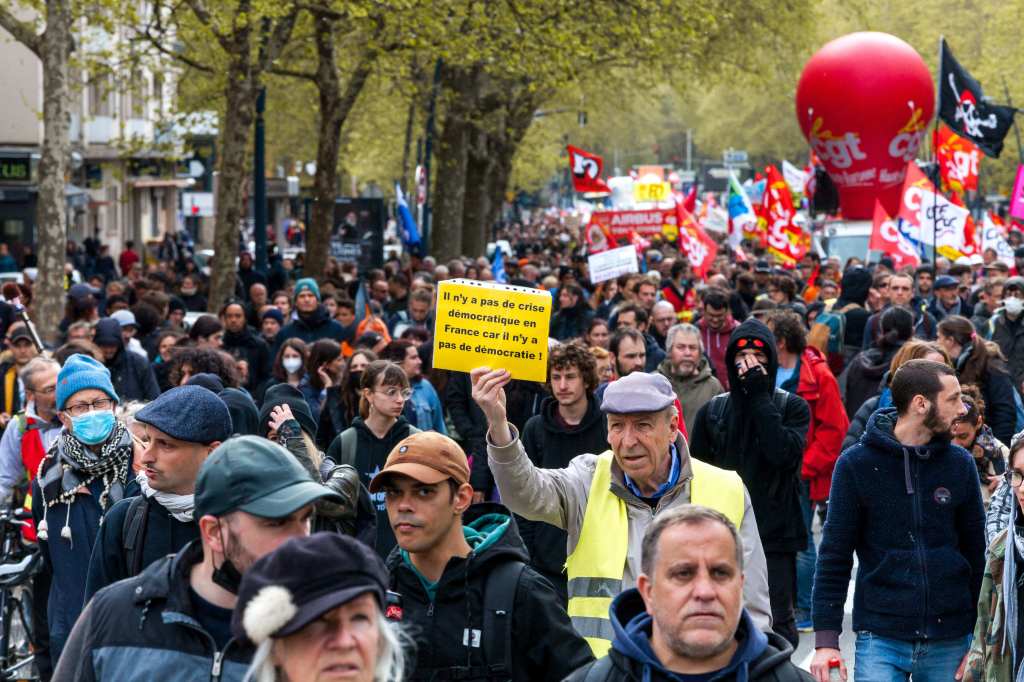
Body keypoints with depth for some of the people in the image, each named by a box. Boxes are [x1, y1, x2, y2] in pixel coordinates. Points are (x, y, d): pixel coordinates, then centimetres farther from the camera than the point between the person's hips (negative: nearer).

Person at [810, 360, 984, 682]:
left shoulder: (959, 463, 4)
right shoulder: (857, 463, -3)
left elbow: (977, 554, 8)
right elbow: (834, 555, -2)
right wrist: (826, 638, -8)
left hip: (949, 642, 3)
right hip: (881, 639, -2)